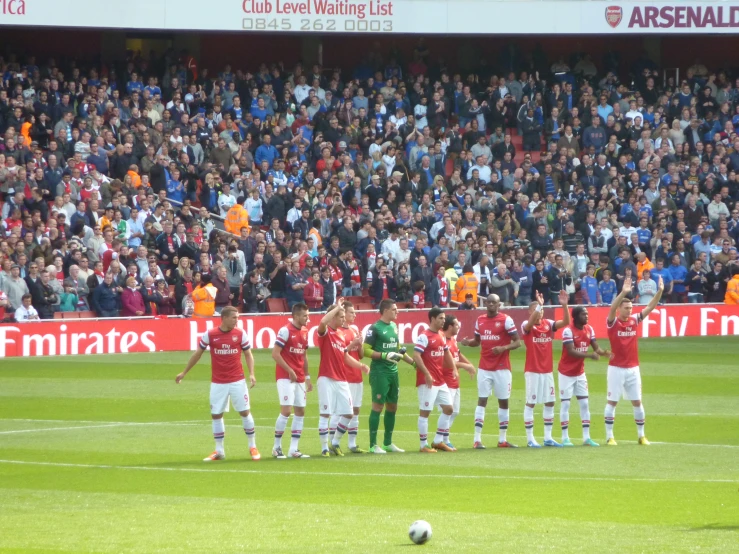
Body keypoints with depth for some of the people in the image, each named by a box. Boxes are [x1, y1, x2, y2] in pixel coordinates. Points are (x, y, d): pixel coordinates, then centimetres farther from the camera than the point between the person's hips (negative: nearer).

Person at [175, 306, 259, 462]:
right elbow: (197, 354, 8)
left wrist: (251, 374, -11)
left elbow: (248, 354, 4)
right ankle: (219, 451, 14)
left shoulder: (240, 334, -2)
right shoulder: (209, 335, -4)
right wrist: (184, 372, 13)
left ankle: (253, 447, 13)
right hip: (218, 383, 0)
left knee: (245, 412, 0)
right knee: (216, 415, 3)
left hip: (237, 381, 0)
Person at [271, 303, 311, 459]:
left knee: (300, 411, 5)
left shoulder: (305, 332, 12)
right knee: (286, 410, -13)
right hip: (285, 377, -8)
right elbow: (275, 354, -14)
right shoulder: (285, 331, -11)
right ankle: (277, 447, -1)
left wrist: (307, 377, 16)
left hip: (299, 379, 8)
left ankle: (294, 449, 9)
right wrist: (290, 370, -16)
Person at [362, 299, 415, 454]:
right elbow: (366, 350, -14)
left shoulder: (394, 326, 13)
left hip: (393, 371, 8)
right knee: (377, 407, -7)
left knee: (392, 407, 12)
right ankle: (373, 445, -3)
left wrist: (412, 361, 21)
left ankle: (388, 443, 21)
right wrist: (385, 356, -21)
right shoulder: (375, 328, -11)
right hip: (379, 372, -8)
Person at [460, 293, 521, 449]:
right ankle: (477, 439, -6)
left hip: (502, 368, -3)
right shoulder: (480, 320, 8)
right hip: (484, 368, 3)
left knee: (503, 401, 5)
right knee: (481, 401, -3)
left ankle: (502, 440, 14)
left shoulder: (506, 320, -6)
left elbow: (517, 342, -7)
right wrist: (468, 342, -3)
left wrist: (504, 348, -24)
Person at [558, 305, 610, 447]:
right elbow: (571, 351, -29)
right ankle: (565, 438, 2)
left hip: (580, 373, 7)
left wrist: (603, 352, -22)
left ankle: (586, 438, 8)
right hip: (566, 373, -7)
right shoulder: (568, 330, -20)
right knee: (565, 404, -3)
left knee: (584, 404, 5)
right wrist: (589, 355, -40)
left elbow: (596, 347, 0)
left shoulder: (589, 330, 1)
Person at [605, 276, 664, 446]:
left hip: (633, 368, 4)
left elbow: (650, 307, 1)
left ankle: (641, 435, 15)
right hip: (616, 368, -4)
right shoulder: (613, 322, -7)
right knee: (612, 401, 1)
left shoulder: (635, 320, 5)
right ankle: (609, 436, 6)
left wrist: (660, 291, -13)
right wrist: (623, 293, -40)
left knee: (637, 401, 7)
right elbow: (612, 308, -27)